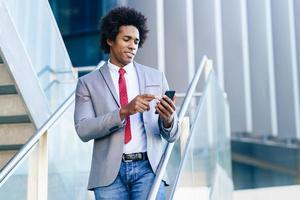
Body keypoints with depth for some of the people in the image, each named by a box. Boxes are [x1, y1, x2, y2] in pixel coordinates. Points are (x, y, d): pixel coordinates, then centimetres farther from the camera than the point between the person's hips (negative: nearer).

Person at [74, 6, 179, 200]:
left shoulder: (156, 77, 11)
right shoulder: (88, 83, 8)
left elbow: (172, 135, 9)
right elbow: (83, 129, -6)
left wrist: (168, 119, -15)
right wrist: (124, 111, -19)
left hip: (147, 167, 1)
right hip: (110, 172, 0)